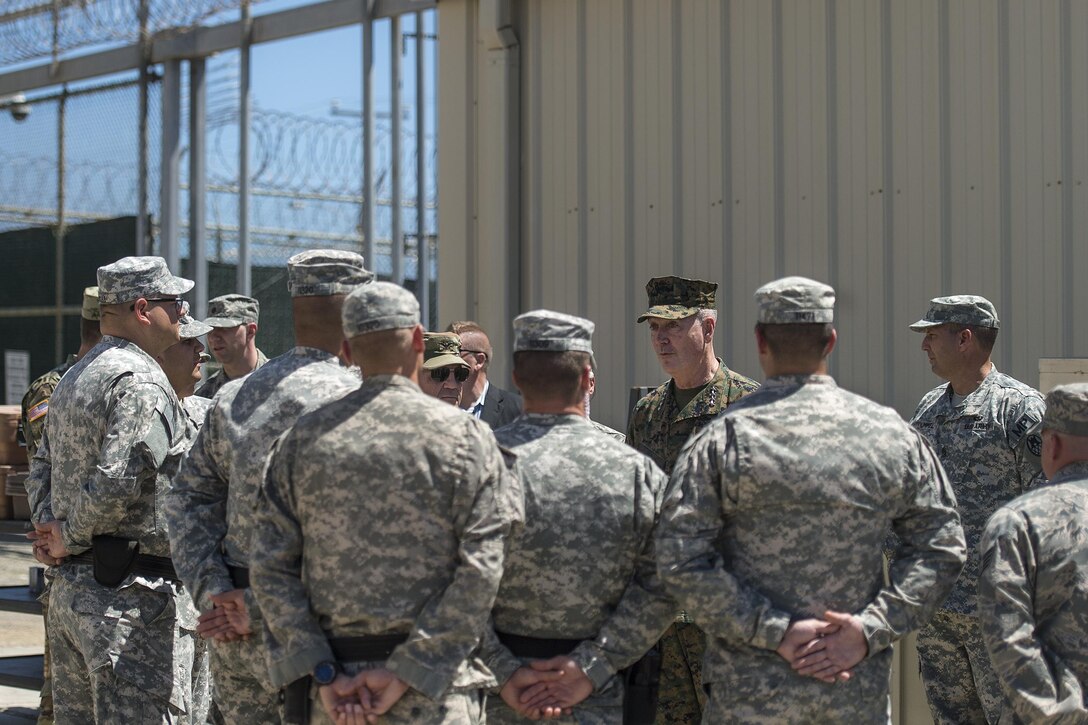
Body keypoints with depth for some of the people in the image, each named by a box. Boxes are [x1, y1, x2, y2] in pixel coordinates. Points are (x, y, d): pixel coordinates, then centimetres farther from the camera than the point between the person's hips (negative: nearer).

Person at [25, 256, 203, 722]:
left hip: (68, 591, 10)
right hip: (131, 596, -10)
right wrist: (70, 538, -9)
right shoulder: (142, 382, -14)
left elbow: (42, 469, 24)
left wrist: (50, 525, 8)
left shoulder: (74, 378, 18)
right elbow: (116, 483, -23)